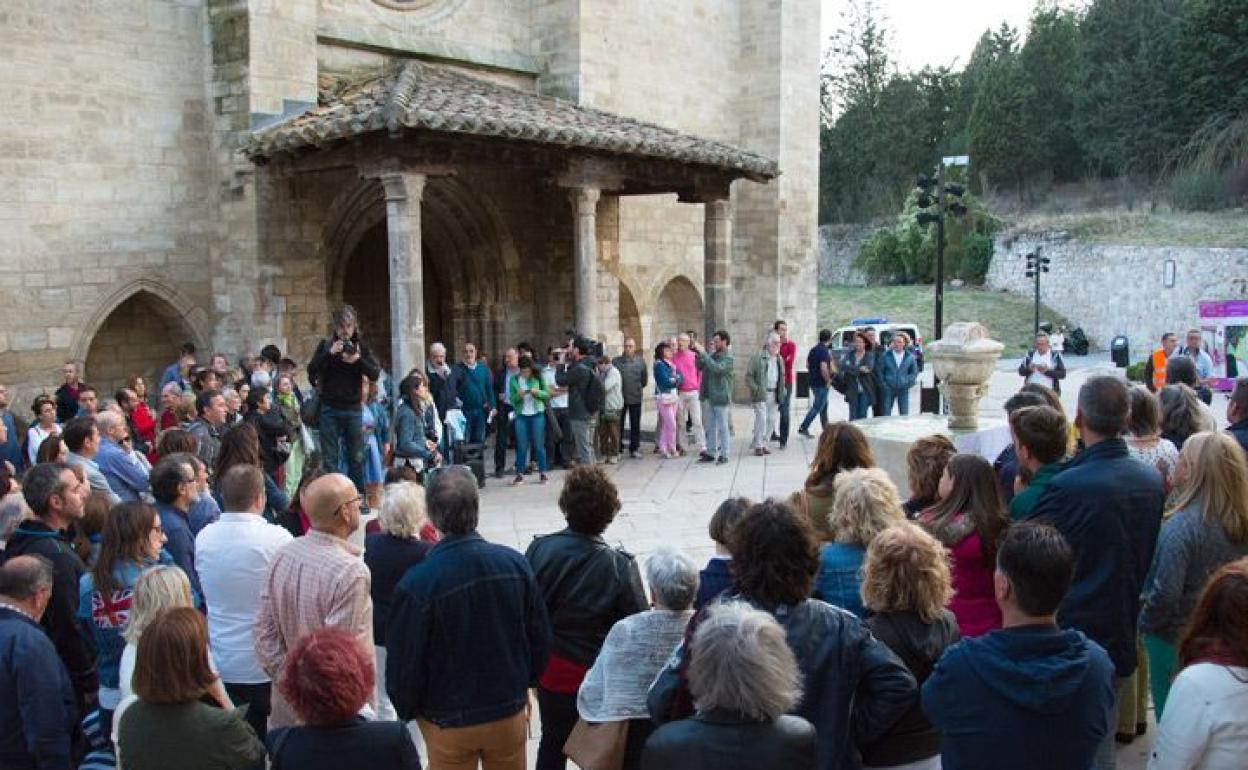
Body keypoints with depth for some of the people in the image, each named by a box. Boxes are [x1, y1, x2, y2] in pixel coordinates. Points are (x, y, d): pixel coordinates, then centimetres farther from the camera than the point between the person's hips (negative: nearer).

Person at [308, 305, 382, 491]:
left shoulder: (361, 347, 6)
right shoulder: (325, 345, 3)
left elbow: (375, 375, -3)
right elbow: (311, 371, -7)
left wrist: (358, 360, -20)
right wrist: (330, 353, -19)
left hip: (353, 409, 1)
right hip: (330, 409, -1)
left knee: (356, 457, 4)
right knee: (330, 458, 0)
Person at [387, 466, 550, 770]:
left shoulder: (416, 584, -24)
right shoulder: (514, 563, -13)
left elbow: (403, 661, -14)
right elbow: (540, 636, -2)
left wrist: (407, 711, 5)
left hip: (449, 722, -2)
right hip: (510, 711, 2)